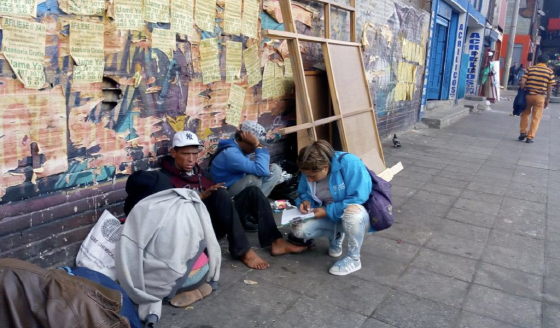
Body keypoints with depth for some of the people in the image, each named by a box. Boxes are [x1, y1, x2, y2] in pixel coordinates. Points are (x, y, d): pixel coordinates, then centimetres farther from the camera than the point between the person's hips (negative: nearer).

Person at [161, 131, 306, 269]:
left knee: (252, 191, -8)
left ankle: (275, 242, -17)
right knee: (221, 194, -31)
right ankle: (243, 251, -32)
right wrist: (201, 197, -23)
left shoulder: (200, 172, 19)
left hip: (219, 220, 7)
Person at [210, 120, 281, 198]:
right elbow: (262, 171, -37)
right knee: (253, 178, -37)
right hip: (229, 193, -9)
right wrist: (257, 145, -30)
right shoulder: (230, 153, -28)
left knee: (275, 169, 2)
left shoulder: (241, 148, 2)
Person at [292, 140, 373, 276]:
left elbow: (358, 199, -30)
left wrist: (328, 211, -26)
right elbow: (304, 193, 7)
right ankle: (336, 234, 13)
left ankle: (353, 259, -17)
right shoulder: (310, 171, -9)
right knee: (299, 229, -15)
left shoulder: (350, 164, -28)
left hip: (358, 214, -5)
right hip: (330, 216, 6)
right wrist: (305, 201, -17)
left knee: (352, 211, -41)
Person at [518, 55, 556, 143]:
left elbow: (522, 83, -6)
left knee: (525, 113, 21)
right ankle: (530, 137, 6)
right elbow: (549, 88, 0)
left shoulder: (530, 69, 2)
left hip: (528, 95, 1)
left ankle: (523, 132, 17)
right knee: (536, 118, 7)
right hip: (540, 97, -1)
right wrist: (547, 100, 8)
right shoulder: (550, 71, 1)